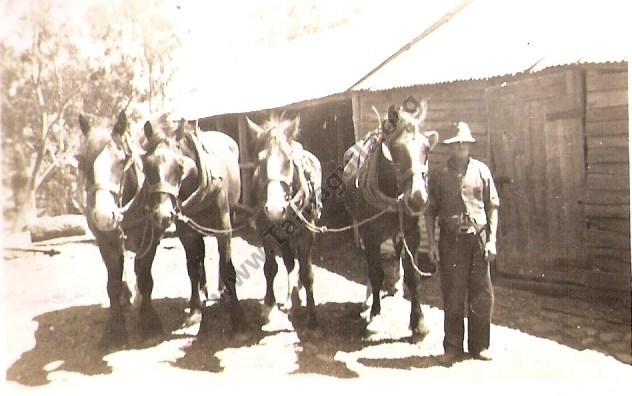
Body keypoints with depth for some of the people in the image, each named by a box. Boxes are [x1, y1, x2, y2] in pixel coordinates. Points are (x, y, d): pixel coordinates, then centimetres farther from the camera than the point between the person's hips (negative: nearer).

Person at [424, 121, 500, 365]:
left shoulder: (481, 170, 5)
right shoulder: (439, 175, 4)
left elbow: (492, 207, 7)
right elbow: (430, 211, 6)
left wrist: (492, 239, -1)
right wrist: (432, 243, -2)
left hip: (478, 238, 1)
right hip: (451, 240, -1)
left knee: (482, 295, 6)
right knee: (452, 295, 3)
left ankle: (479, 345, 20)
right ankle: (452, 347, 14)